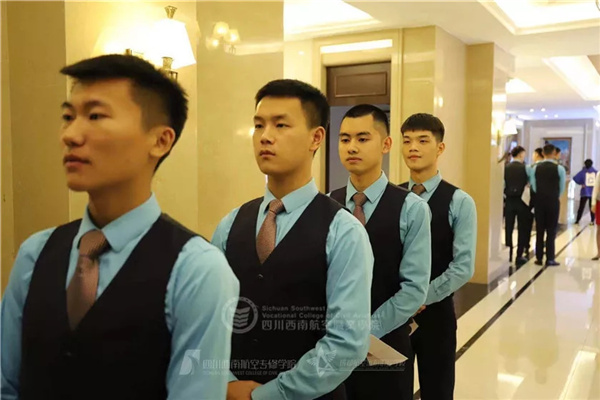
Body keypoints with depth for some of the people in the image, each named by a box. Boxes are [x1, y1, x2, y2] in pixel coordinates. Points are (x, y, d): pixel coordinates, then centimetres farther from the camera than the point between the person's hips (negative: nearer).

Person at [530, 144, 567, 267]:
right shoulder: (559, 169, -7)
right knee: (551, 231, 3)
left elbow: (534, 186, 5)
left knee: (539, 230, 7)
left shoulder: (536, 168, 1)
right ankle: (550, 259, 4)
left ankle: (539, 258, 10)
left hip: (539, 201, 2)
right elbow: (562, 188, 1)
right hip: (553, 201, -2)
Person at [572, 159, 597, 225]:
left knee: (581, 207, 6)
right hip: (593, 192, 1)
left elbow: (575, 178, -14)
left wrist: (581, 183, -1)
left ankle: (577, 220, 7)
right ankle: (592, 221, 7)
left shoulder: (583, 172, -5)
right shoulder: (596, 172, 1)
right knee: (592, 207, 10)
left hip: (585, 192, -1)